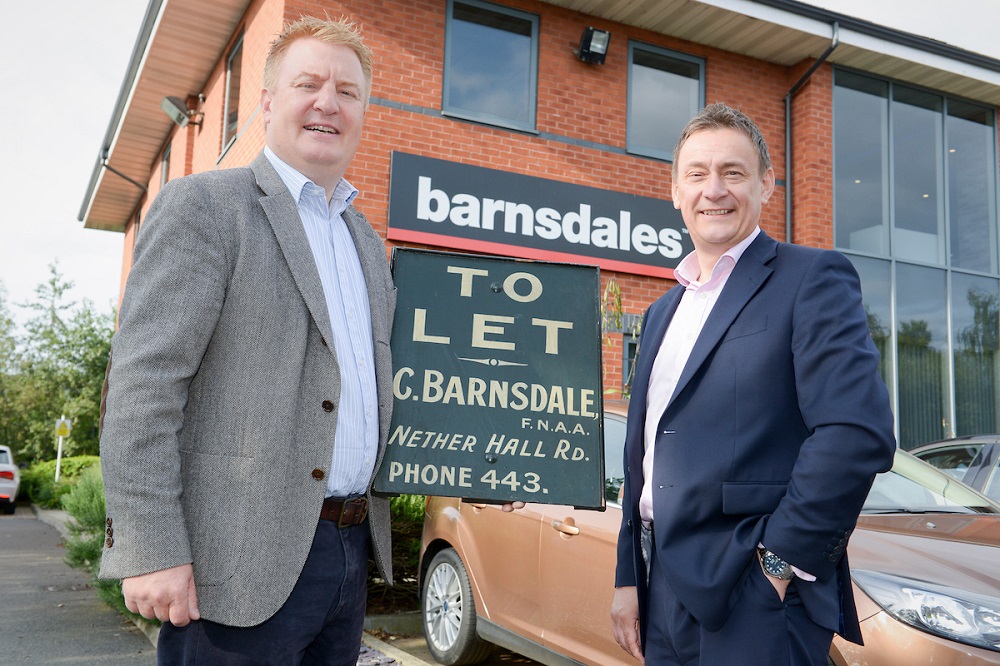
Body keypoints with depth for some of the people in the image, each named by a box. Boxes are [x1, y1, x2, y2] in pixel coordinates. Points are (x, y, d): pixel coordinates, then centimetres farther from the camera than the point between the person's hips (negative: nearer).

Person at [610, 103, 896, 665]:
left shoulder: (812, 278, -6)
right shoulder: (663, 312, 16)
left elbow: (860, 433, -18)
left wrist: (782, 559, -16)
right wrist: (629, 578, 14)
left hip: (756, 601, -7)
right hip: (664, 593, 7)